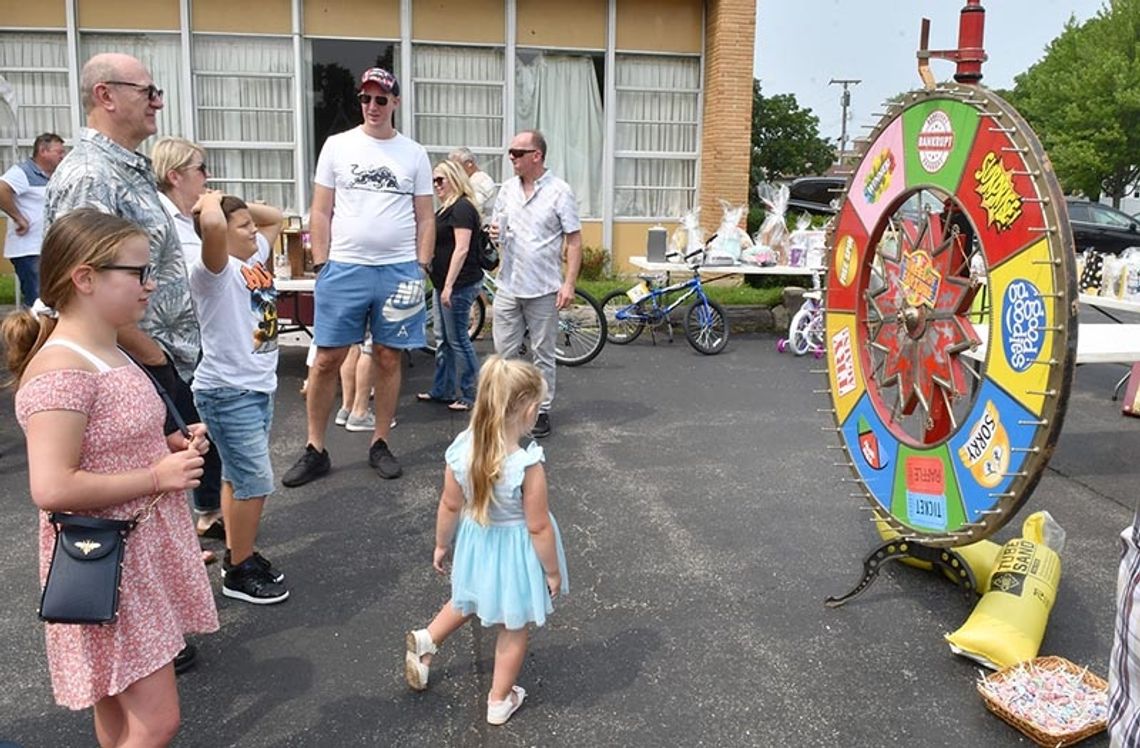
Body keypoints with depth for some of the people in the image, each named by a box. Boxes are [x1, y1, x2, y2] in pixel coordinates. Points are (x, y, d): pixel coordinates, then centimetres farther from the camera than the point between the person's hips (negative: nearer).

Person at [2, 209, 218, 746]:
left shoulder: (110, 356, 8)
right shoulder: (60, 371, -23)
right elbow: (52, 489, -29)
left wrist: (173, 446, 4)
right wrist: (159, 476, -21)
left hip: (143, 551, 9)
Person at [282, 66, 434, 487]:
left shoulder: (414, 154, 8)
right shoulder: (337, 146, 6)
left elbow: (425, 219, 9)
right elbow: (320, 212, 6)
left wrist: (421, 267, 0)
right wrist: (321, 265, -1)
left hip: (399, 271, 1)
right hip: (344, 268, 0)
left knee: (388, 359, 7)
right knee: (326, 359, 0)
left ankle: (380, 445, 20)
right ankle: (315, 450, 12)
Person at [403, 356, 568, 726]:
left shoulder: (461, 448, -17)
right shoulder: (527, 466, -31)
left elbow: (450, 506, -5)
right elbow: (538, 527, -21)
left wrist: (442, 544, 11)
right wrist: (553, 571, -6)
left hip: (475, 544, 4)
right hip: (516, 552, -4)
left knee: (468, 604, 35)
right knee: (513, 627, 18)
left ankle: (425, 640, 42)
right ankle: (500, 700, 33)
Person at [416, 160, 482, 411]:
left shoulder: (462, 208, -14)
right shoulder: (447, 208, 17)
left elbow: (461, 249, -21)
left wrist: (449, 285, -24)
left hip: (460, 284, -10)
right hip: (444, 283, 10)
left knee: (458, 339, -4)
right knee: (444, 339, 15)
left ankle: (471, 395, 4)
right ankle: (442, 390, 25)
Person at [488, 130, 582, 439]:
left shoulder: (559, 191, -7)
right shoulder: (507, 188, 8)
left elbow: (574, 240, -7)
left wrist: (569, 283, -14)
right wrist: (494, 233, -6)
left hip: (543, 289, -4)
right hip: (508, 287, 5)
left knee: (543, 356, 6)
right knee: (503, 354, 7)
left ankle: (542, 411, 17)